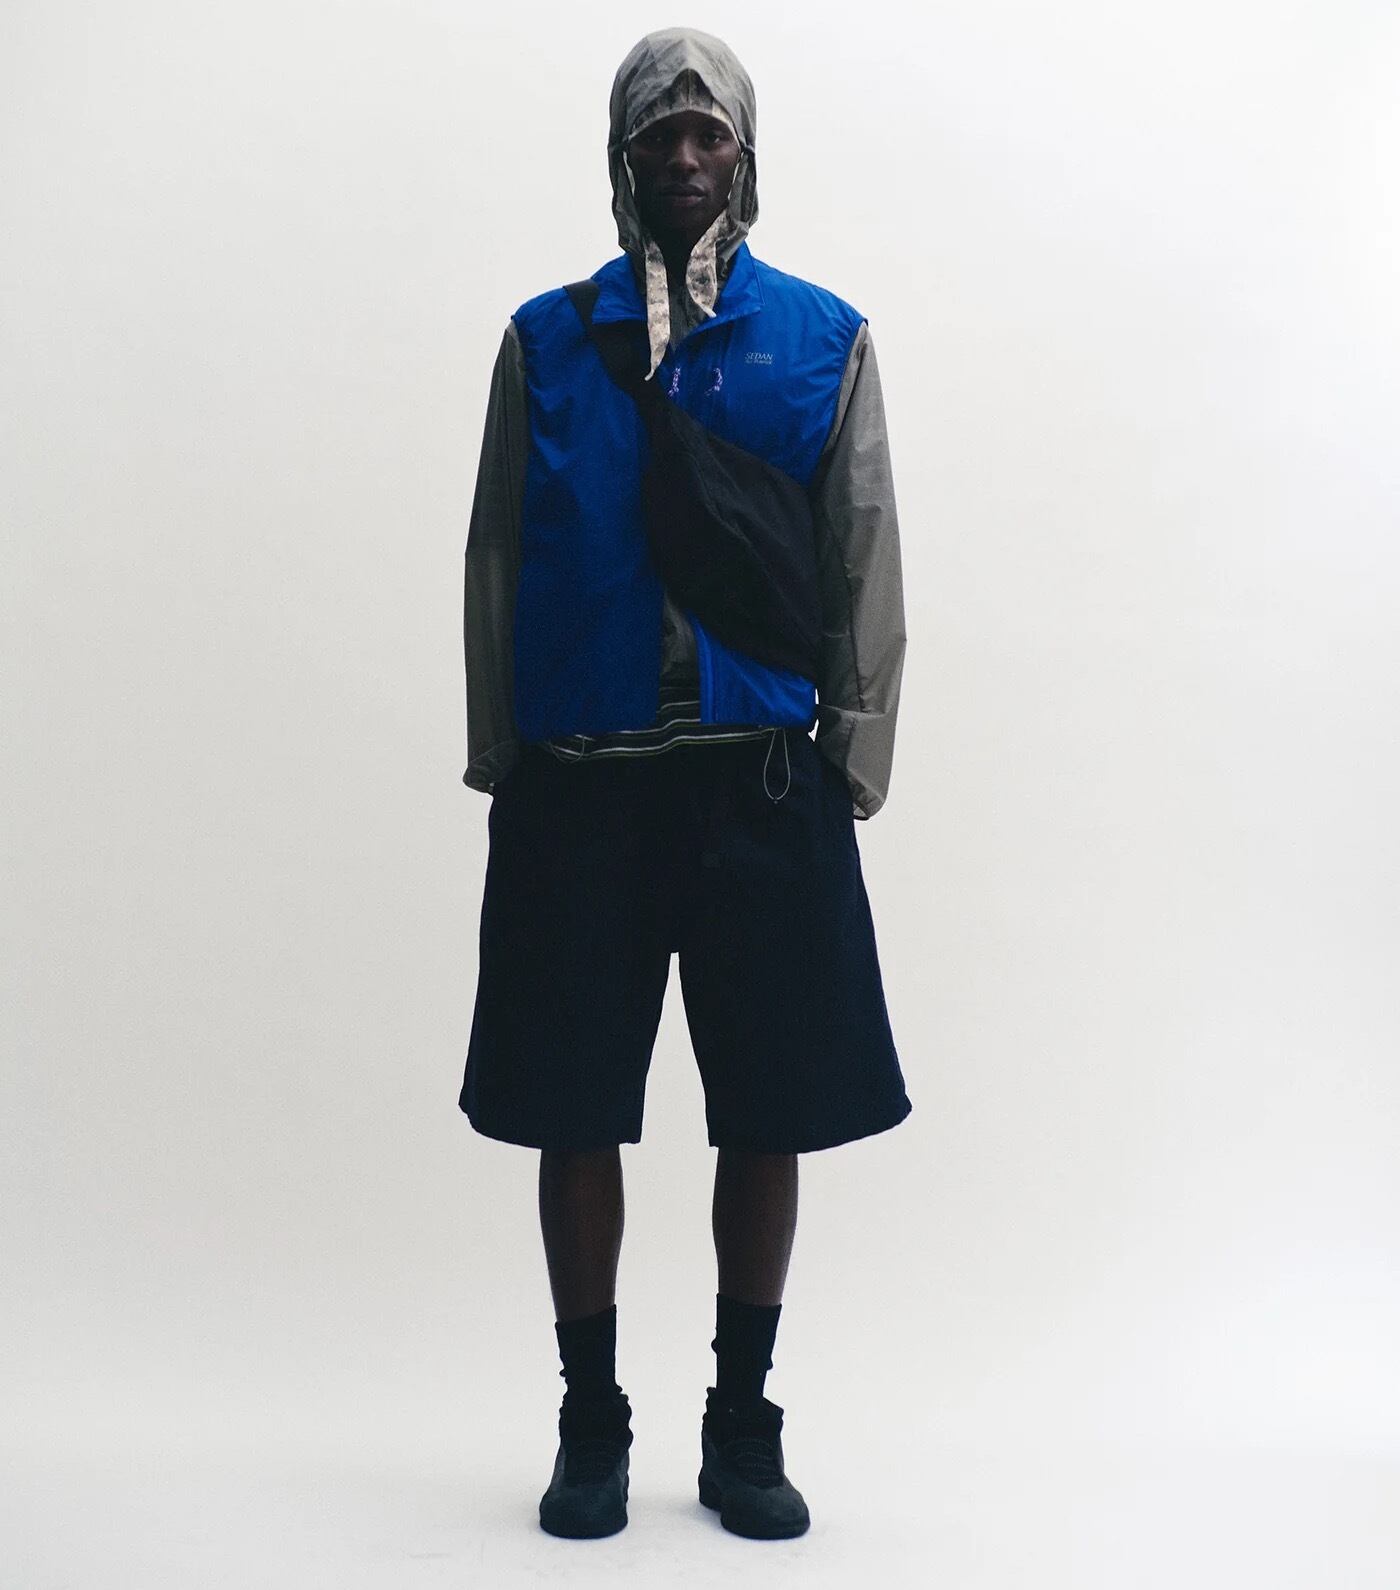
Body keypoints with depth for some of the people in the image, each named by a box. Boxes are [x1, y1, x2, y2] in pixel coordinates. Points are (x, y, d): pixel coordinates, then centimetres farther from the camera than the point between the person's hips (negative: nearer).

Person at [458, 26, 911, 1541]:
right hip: (579, 782, 0)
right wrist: (498, 759, 2)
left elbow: (865, 563, 7)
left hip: (764, 778, 0)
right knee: (572, 1112, 5)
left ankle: (743, 1428, 22)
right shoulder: (546, 337, 9)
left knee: (767, 1114, 5)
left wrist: (856, 760, 0)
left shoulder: (824, 337, 8)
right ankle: (590, 1425, 22)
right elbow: (495, 559, 8)